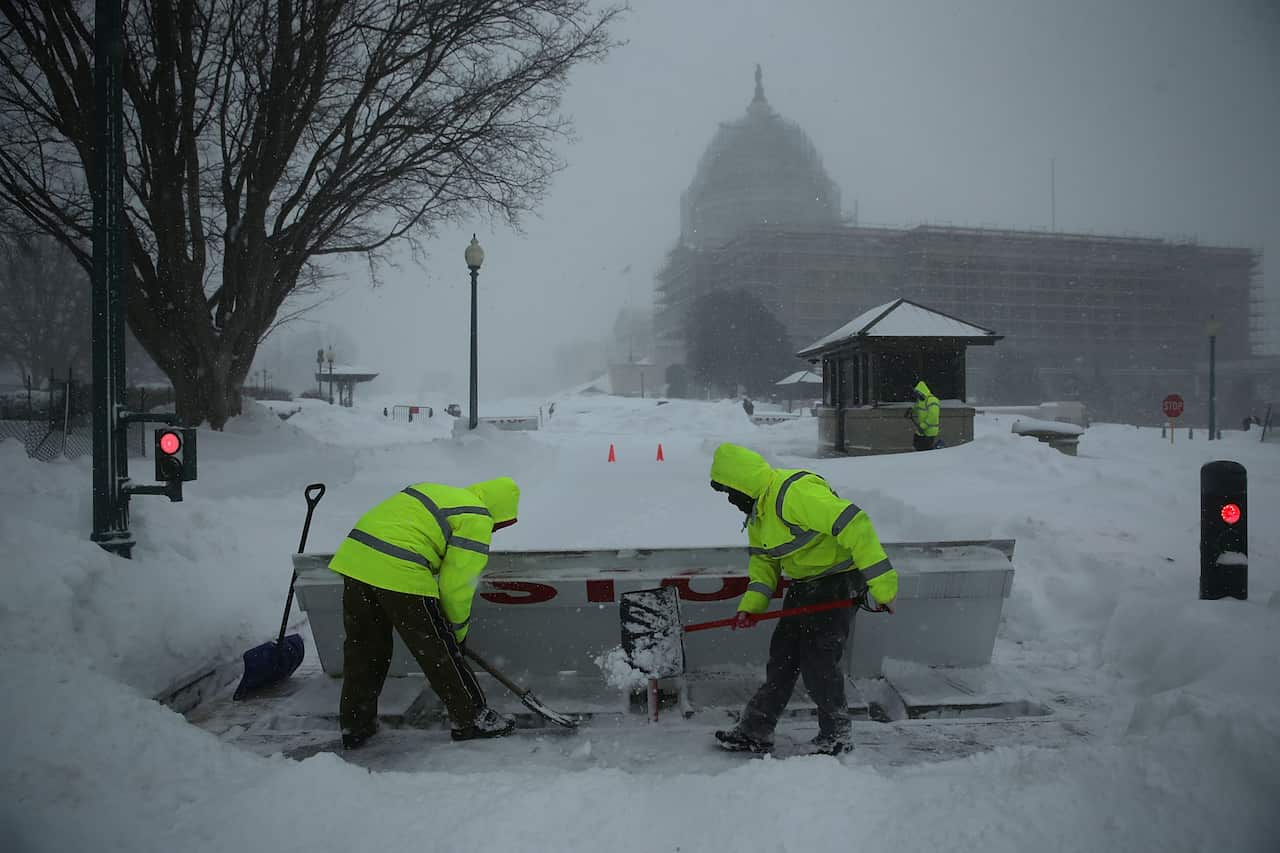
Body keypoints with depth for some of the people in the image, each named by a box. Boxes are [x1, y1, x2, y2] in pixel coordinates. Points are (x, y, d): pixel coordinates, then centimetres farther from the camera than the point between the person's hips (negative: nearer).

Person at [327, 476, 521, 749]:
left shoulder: (432, 491, 25)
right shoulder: (476, 519, 1)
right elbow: (457, 581, -2)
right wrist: (458, 629, 13)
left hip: (354, 556, 8)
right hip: (400, 575, -8)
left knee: (363, 649, 19)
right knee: (439, 650, 6)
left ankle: (354, 726, 29)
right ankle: (472, 719, 18)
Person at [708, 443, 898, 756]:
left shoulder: (796, 493, -28)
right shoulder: (758, 510, 7)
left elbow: (853, 524, -33)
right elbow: (764, 560, 14)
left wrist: (881, 582, -32)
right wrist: (752, 604, -2)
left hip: (838, 581, -9)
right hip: (803, 584, 9)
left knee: (817, 662, -8)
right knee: (782, 657, 10)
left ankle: (837, 736, 11)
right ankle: (755, 732, 18)